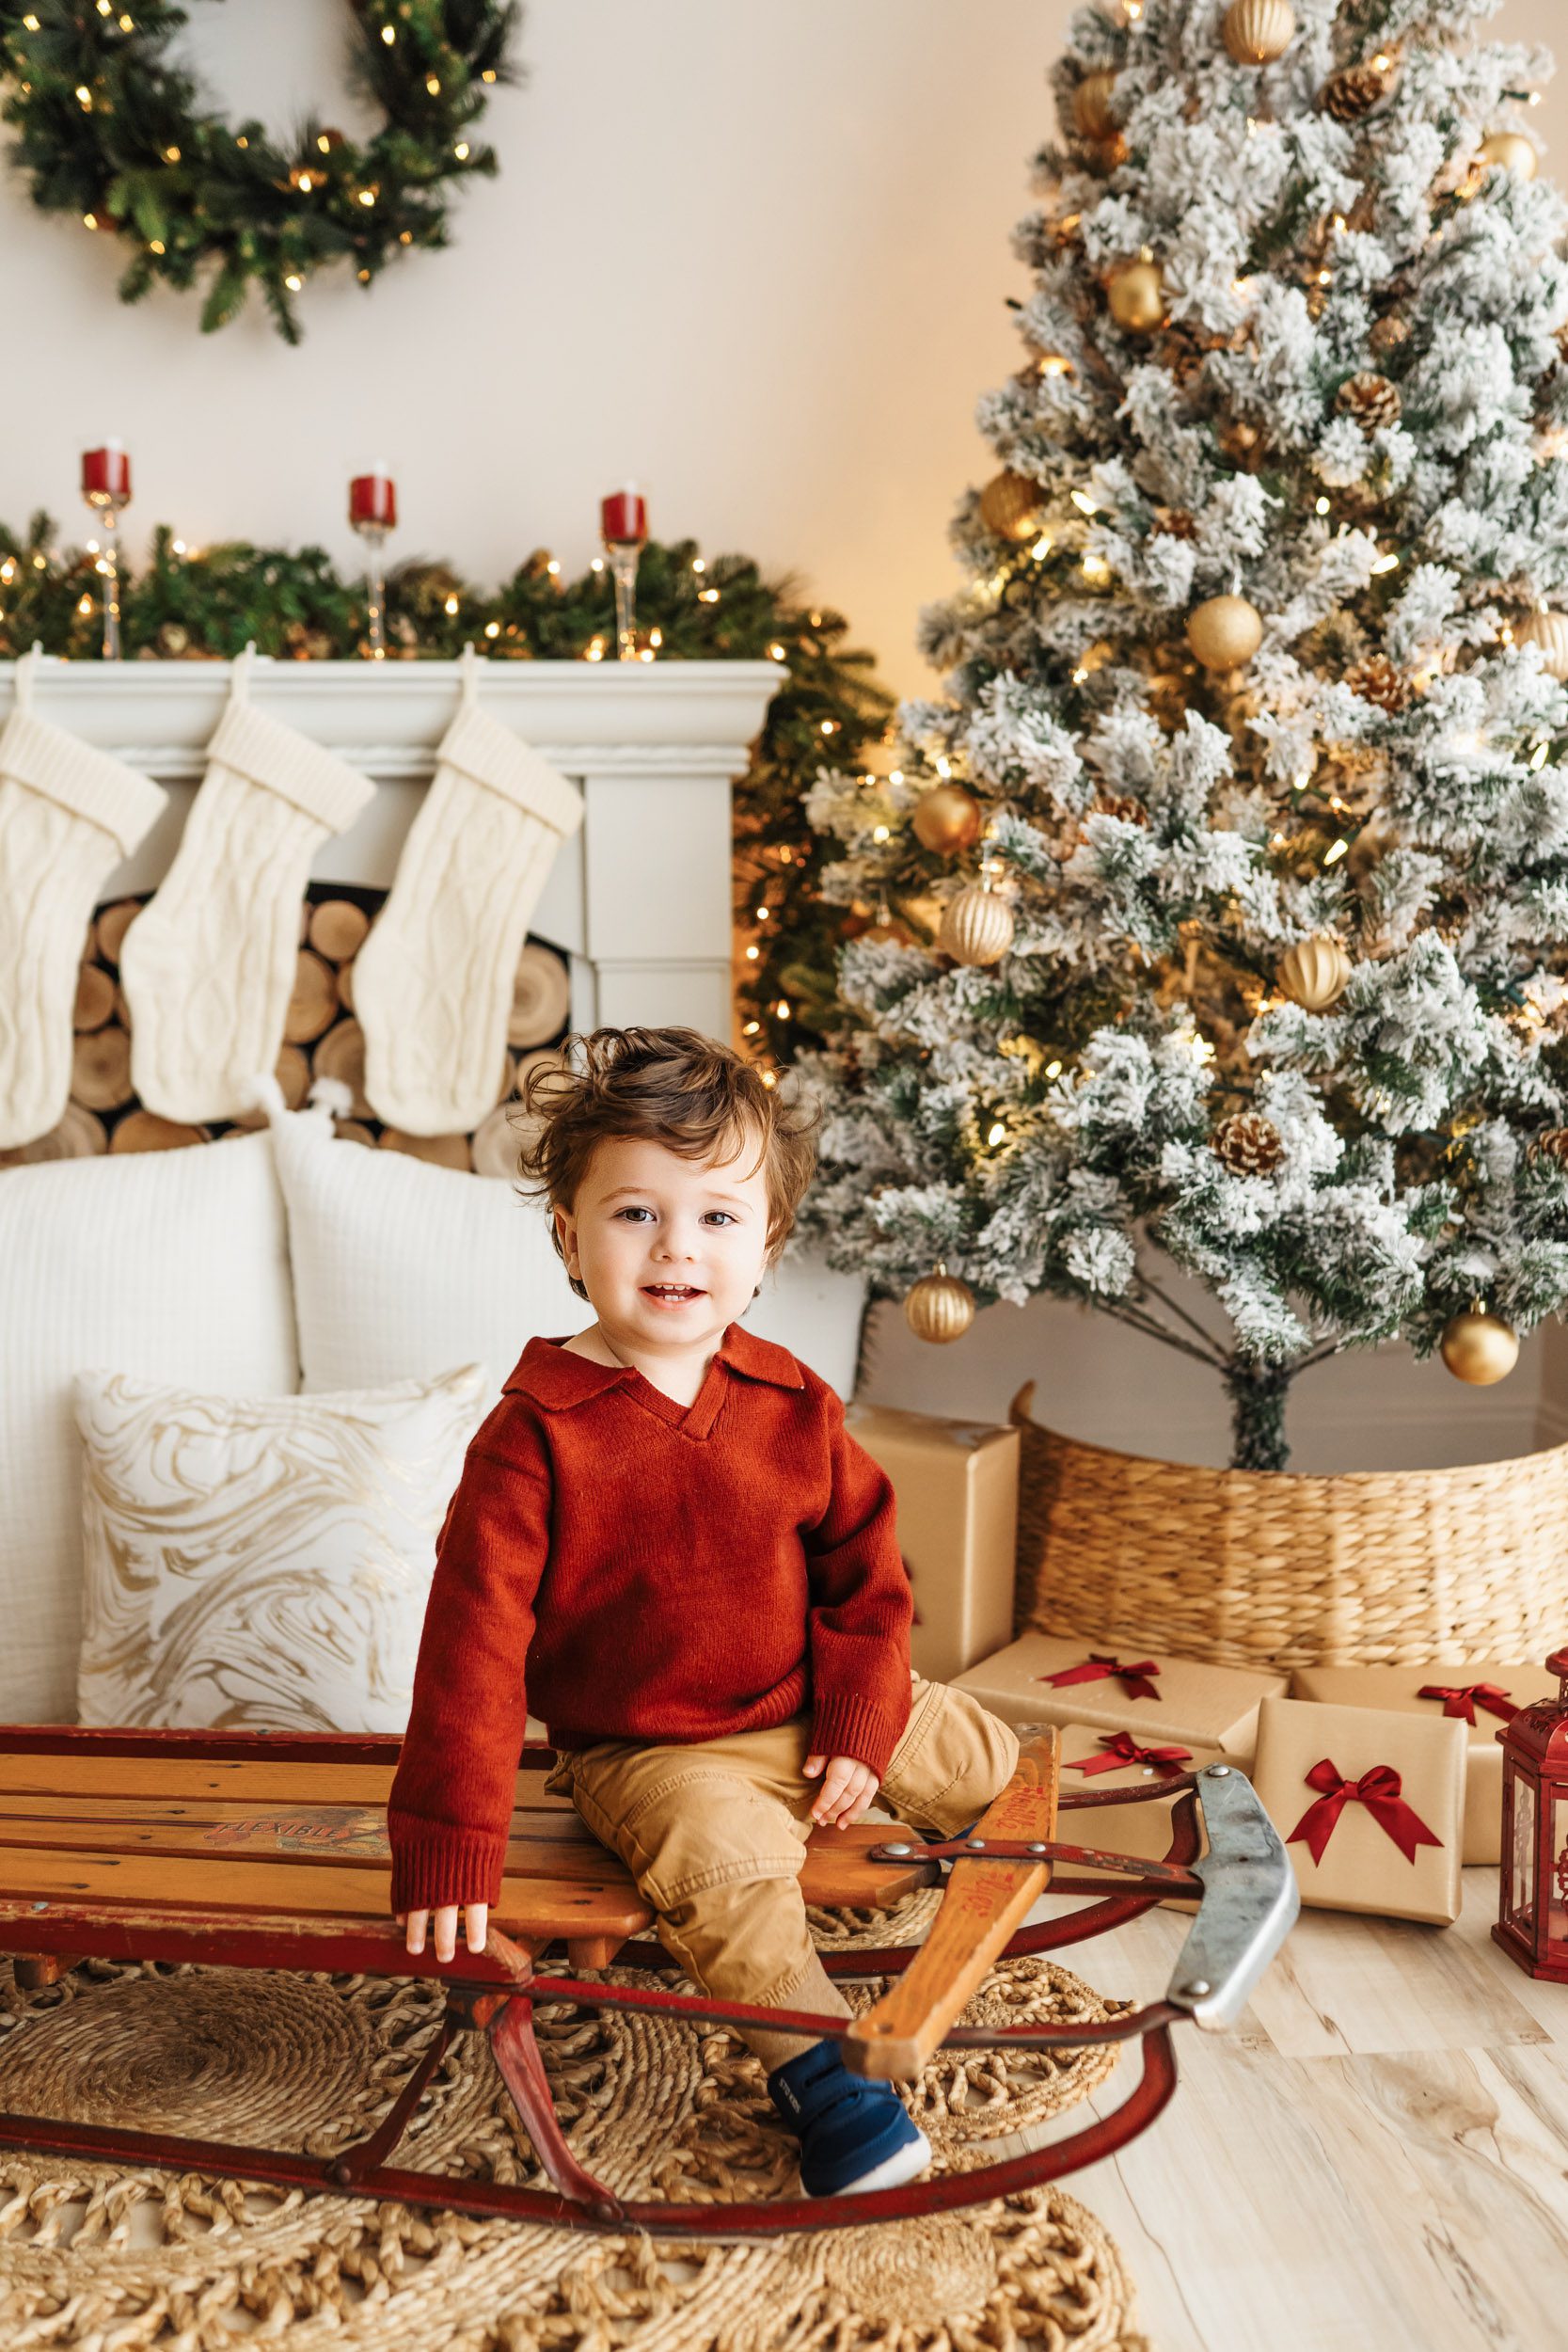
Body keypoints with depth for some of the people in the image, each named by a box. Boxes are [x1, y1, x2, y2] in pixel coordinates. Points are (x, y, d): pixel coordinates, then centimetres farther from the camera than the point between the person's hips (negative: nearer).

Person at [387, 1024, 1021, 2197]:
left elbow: (866, 1569, 5)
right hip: (648, 1751, -5)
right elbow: (475, 1637, -20)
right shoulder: (537, 1435, -19)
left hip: (811, 1709, 5)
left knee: (986, 1756, 9)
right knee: (728, 1855, -32)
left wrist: (860, 1722, -6)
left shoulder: (794, 1406, -5)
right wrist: (450, 1844, -23)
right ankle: (813, 2066, -12)